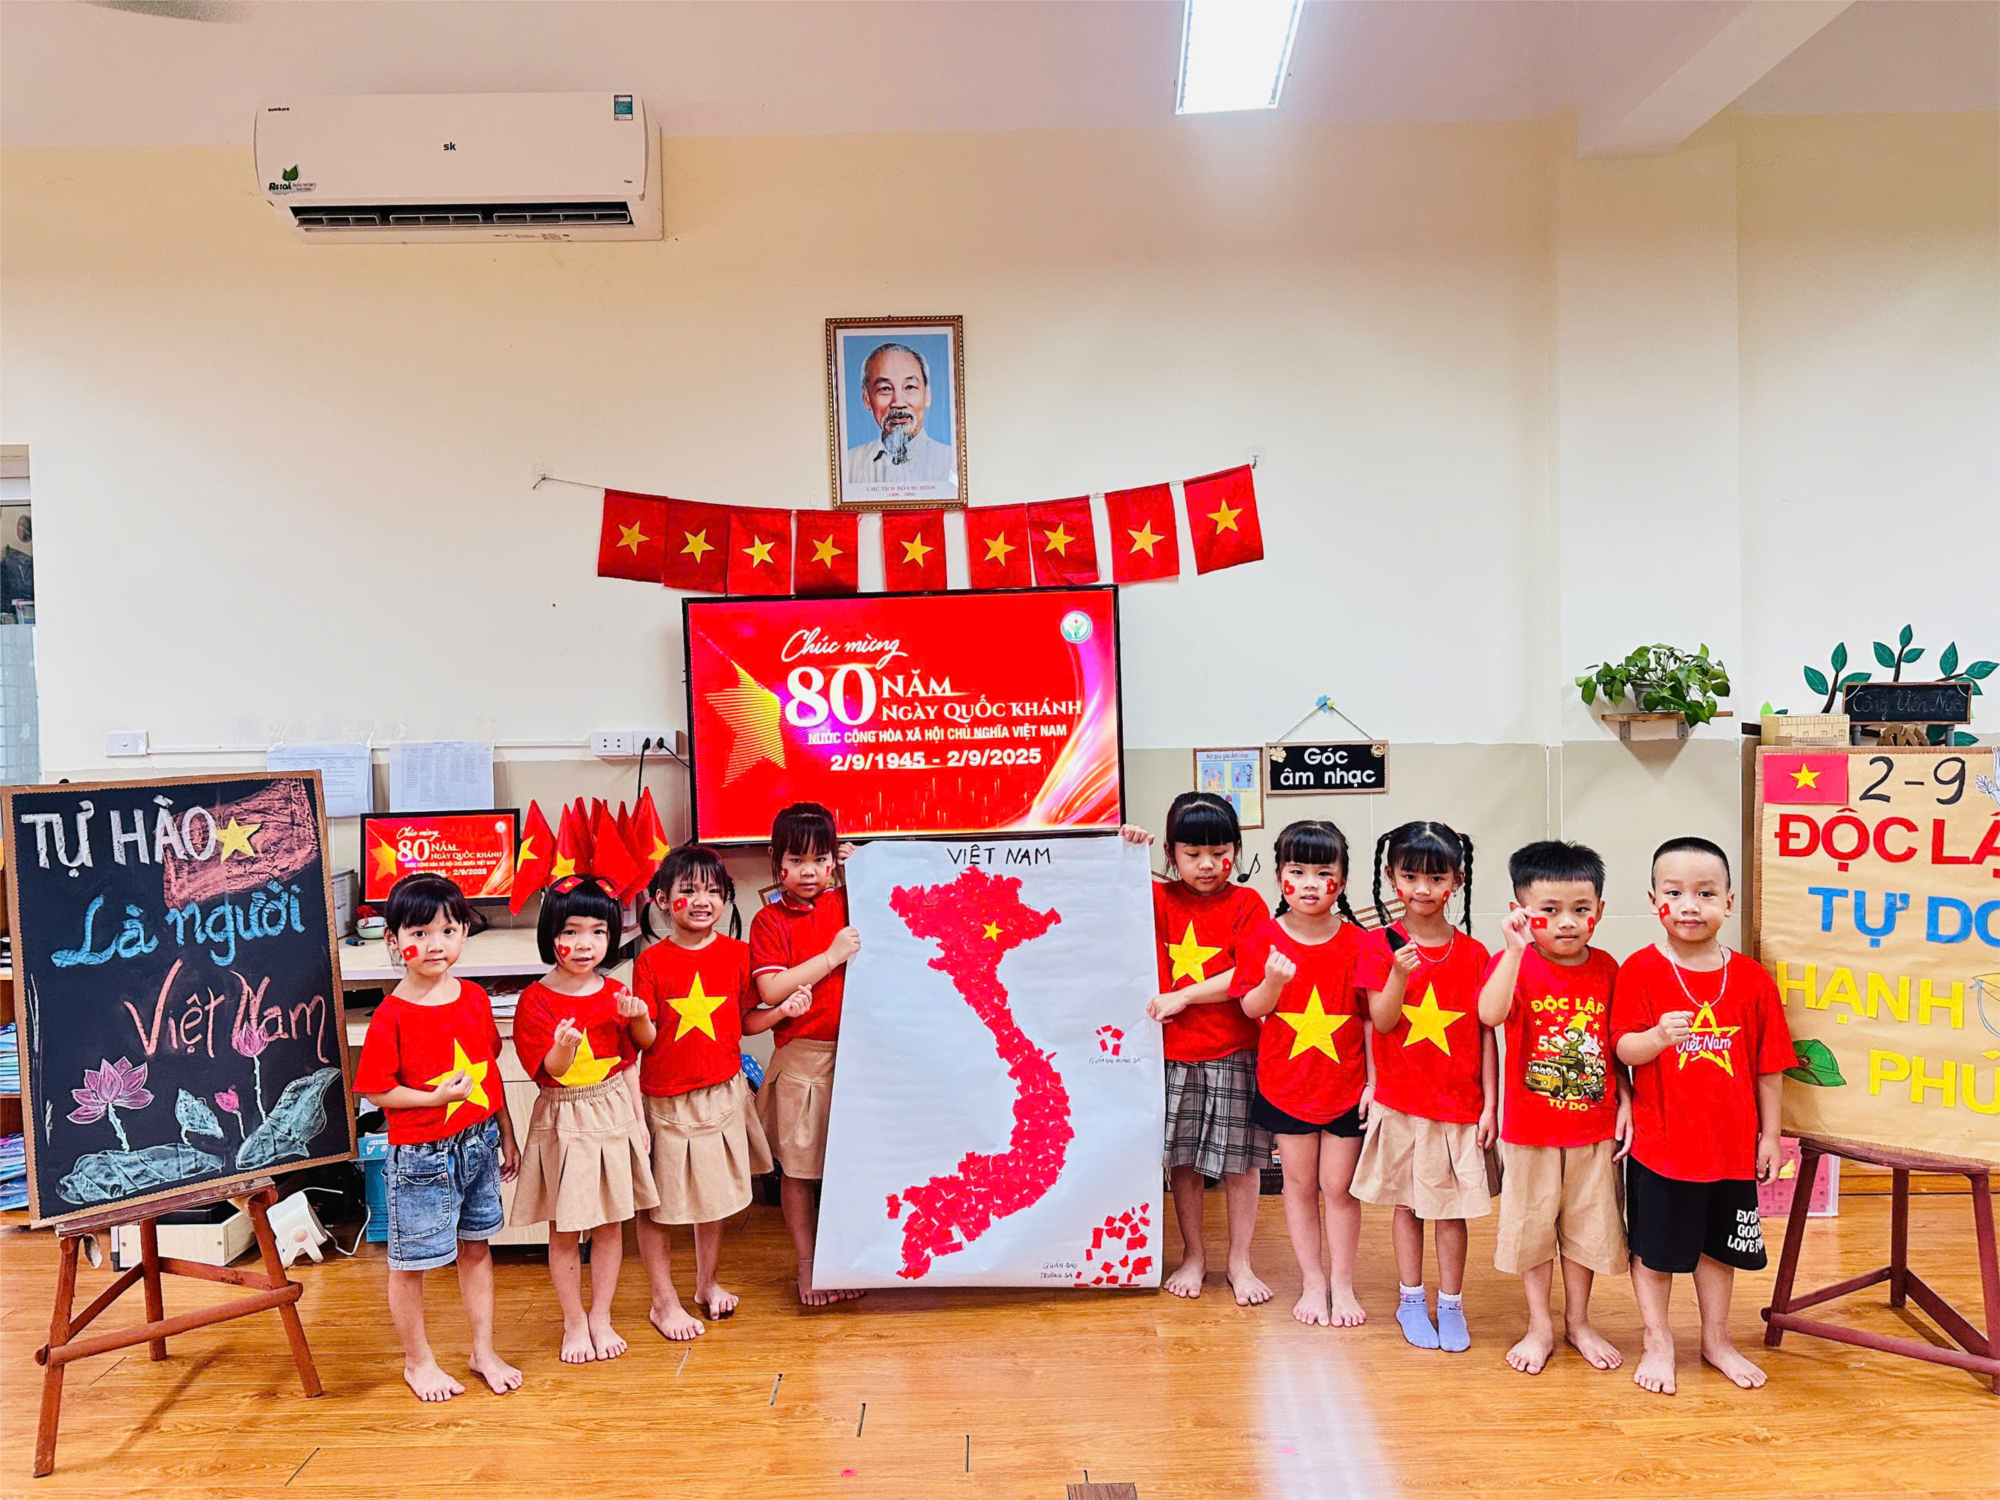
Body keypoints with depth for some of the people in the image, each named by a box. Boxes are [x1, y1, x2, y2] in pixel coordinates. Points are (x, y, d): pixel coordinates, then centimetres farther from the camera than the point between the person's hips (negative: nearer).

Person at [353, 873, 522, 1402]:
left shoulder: (475, 998, -1)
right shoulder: (391, 1015, -16)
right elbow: (375, 1090, -12)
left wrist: (507, 1136, 12)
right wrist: (437, 1097, -23)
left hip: (478, 1145, 5)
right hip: (419, 1155, -5)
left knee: (476, 1246, 17)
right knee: (411, 1261, 9)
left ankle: (484, 1352, 32)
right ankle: (418, 1361, 30)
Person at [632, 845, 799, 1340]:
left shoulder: (737, 954, 1)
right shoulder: (651, 962, -8)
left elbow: (746, 1021, 8)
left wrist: (784, 1011, -7)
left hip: (722, 1093, 3)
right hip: (664, 1099, -3)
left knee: (716, 1192, 17)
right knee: (656, 1202, 6)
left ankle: (707, 1282, 37)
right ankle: (664, 1299, 24)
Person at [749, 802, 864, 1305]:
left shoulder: (847, 902, 5)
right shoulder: (769, 921, -4)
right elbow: (771, 991, -14)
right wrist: (833, 955, -16)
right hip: (801, 1058, -3)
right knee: (798, 1168, 7)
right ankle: (807, 1265, 23)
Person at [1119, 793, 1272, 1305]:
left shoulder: (1246, 904, -3)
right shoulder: (1161, 899, 4)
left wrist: (1181, 996, -13)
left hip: (1234, 1053, -2)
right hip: (1174, 1052, 2)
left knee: (1240, 1159, 6)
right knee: (1182, 1158, 11)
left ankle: (1240, 1261, 21)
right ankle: (1193, 1254, 27)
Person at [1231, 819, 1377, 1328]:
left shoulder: (1356, 942, -6)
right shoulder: (1263, 937, -5)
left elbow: (1370, 1018, -2)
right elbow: (1252, 1008, -4)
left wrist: (1374, 1080, -4)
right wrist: (1274, 981, -23)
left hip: (1345, 1084, -1)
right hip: (1286, 1082, 1)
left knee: (1339, 1185, 7)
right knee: (1299, 1183, 11)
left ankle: (1343, 1284, 24)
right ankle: (1313, 1281, 25)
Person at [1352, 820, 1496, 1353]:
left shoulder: (1473, 953, -2)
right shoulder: (1380, 944, -4)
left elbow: (1486, 1033, 1)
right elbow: (1382, 1022, -10)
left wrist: (1490, 1103, 0)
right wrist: (1399, 975, -27)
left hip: (1460, 1103, 0)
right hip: (1400, 1102, 0)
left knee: (1451, 1207, 7)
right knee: (1406, 1202, 11)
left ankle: (1451, 1304, 23)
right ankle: (1410, 1300, 26)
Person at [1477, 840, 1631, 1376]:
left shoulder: (1605, 968, -1)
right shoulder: (1513, 962, -14)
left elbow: (1617, 1044, 9)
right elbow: (1489, 1014, -34)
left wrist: (1626, 1100, 0)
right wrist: (1516, 948, -40)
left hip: (1595, 1125, 3)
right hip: (1530, 1127, -3)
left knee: (1587, 1224, 15)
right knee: (1533, 1224, 10)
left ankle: (1578, 1322, 35)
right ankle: (1540, 1326, 28)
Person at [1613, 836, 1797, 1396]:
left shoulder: (1751, 978, -3)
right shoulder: (1641, 970, -10)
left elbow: (1768, 1066, 4)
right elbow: (1624, 1048, -12)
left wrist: (1769, 1135, 5)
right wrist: (1658, 1037, -32)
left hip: (1731, 1143, 3)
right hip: (1659, 1141, -2)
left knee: (1719, 1246, 18)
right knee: (1654, 1250, 10)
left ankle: (1717, 1339, 38)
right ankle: (1657, 1342, 28)